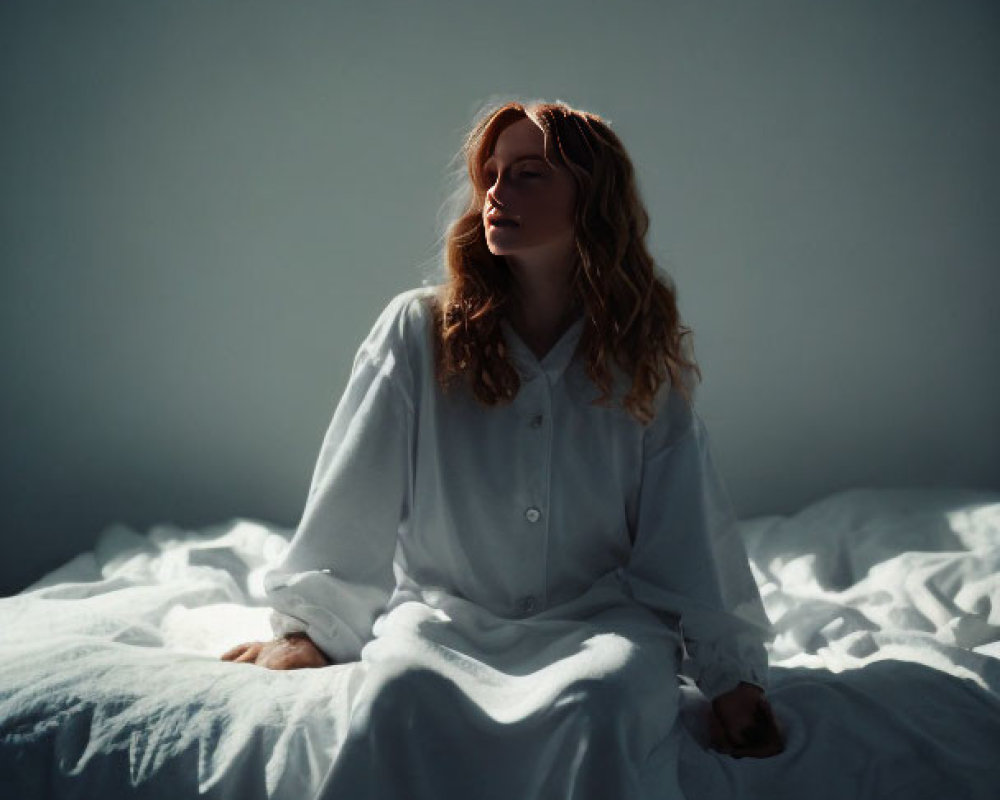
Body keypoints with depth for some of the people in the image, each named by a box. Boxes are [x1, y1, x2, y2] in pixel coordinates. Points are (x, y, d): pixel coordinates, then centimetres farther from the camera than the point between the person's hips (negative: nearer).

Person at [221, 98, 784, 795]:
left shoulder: (645, 359, 6)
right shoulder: (420, 330, 2)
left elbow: (686, 533, 4)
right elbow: (353, 499, 4)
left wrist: (731, 674, -3)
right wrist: (307, 629, 0)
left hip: (598, 616, 1)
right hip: (443, 613, 0)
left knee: (606, 695, -36)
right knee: (401, 688, -36)